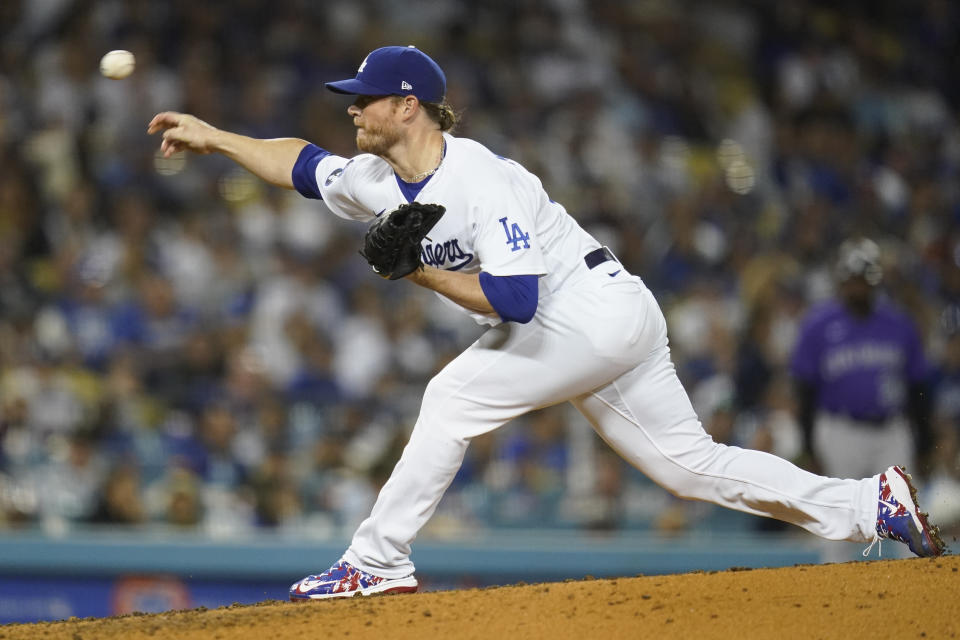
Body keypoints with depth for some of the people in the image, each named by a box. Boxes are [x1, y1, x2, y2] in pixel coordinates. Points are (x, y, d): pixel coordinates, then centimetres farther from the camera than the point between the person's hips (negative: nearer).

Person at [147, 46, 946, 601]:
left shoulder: (481, 180, -22)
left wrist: (424, 272, -19)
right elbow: (302, 164, 21)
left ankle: (377, 562, -6)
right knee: (691, 462, 7)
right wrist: (214, 137, 19)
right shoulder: (380, 181, 5)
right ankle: (870, 505, 6)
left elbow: (514, 299, -30)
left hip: (592, 316, -9)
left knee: (454, 396, -11)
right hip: (619, 326, 9)